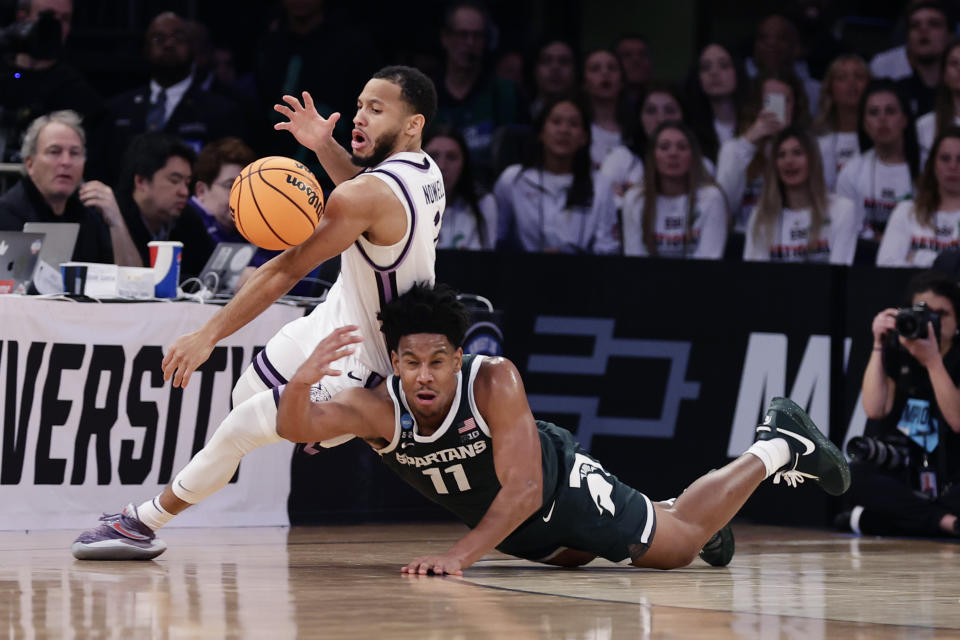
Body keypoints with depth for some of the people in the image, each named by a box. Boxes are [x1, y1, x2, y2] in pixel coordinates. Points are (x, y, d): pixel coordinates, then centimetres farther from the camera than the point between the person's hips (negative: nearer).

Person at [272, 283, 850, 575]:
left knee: (683, 543, 9)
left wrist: (461, 555, -50)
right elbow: (298, 427, -45)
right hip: (506, 523, 5)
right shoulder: (379, 408, -31)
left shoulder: (494, 380, -39)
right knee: (576, 554, 33)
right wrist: (303, 380, -67)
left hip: (561, 484, -5)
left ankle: (780, 446, 28)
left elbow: (525, 487, -41)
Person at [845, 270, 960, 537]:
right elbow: (875, 409, -9)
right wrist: (879, 346, -8)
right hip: (893, 479, 2)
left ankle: (871, 520, -35)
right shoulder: (895, 355, 8)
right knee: (855, 476, -33)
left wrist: (932, 360, -20)